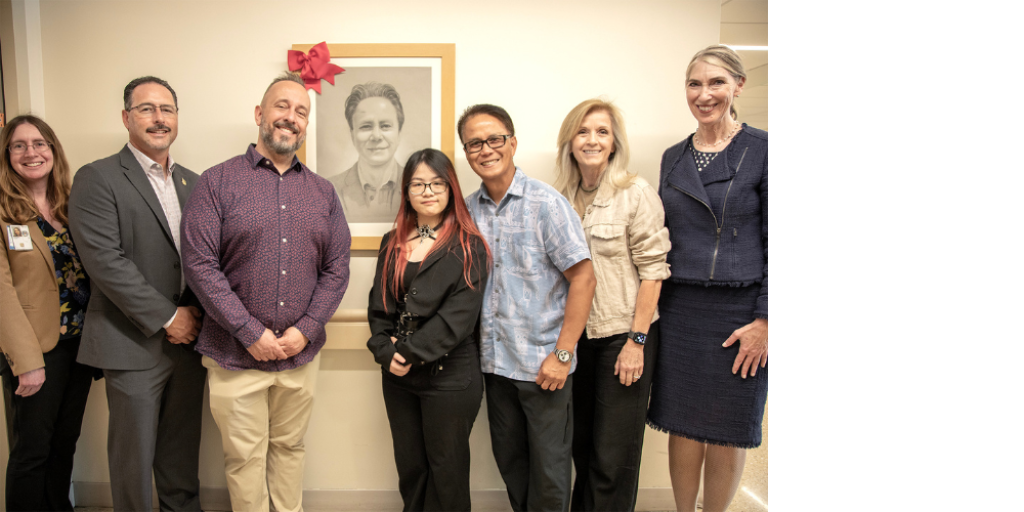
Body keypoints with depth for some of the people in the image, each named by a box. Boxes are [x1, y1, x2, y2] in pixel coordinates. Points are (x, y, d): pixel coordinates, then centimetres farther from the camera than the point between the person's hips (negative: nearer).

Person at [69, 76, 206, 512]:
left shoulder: (192, 182, 12)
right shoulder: (97, 179, -6)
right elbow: (105, 261, -15)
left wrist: (197, 311, -4)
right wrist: (166, 318, -15)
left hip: (187, 337, 5)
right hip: (135, 344, -5)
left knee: (182, 450, 16)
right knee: (134, 455, 8)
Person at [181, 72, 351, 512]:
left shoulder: (322, 192, 7)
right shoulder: (217, 182, -4)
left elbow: (337, 268, 5)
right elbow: (199, 262, -10)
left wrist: (305, 329, -7)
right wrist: (251, 333, -14)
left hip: (301, 353, 3)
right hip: (235, 354, -3)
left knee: (290, 447, 17)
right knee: (244, 458, 9)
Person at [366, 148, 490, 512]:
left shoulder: (468, 246, -6)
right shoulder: (392, 244, 10)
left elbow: (460, 314, -15)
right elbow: (379, 305, 6)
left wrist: (409, 352, -15)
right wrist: (386, 351, -10)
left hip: (450, 376, -5)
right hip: (397, 375, 5)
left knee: (447, 471, 8)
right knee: (409, 466, 16)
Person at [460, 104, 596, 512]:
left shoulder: (546, 203, -12)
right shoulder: (468, 210, 4)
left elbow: (583, 278, -13)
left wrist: (562, 355, -15)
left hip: (544, 364, -5)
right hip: (495, 361, 5)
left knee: (549, 468, 8)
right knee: (508, 459, 19)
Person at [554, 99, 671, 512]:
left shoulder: (637, 194, -10)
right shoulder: (563, 198, 6)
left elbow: (652, 270, -12)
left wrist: (637, 340, -15)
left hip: (624, 336, -5)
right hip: (577, 335, 5)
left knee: (614, 454, 4)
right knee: (582, 444, 17)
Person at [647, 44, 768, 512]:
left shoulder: (761, 150, -4)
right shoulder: (673, 158, 10)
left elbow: (776, 242, -6)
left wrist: (765, 320, -11)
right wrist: (655, 308, 10)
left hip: (741, 311, -3)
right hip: (680, 309, 4)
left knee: (727, 432, 8)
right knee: (683, 426, 10)